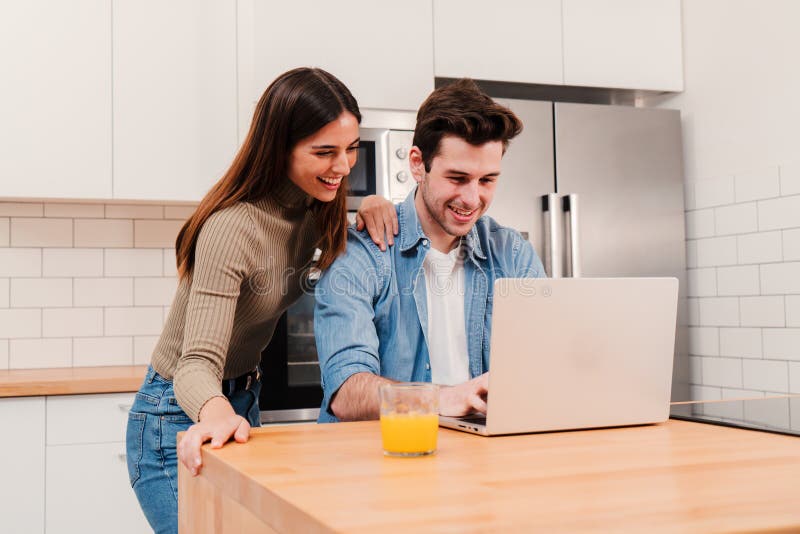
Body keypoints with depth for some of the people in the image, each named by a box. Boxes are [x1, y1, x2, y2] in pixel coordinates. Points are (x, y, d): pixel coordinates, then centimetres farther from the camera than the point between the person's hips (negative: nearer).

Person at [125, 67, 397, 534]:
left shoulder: (315, 207, -4)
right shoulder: (233, 229, -28)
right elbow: (197, 362, -32)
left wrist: (370, 215, -9)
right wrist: (216, 412, -56)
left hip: (245, 404, 7)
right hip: (183, 422, -7)